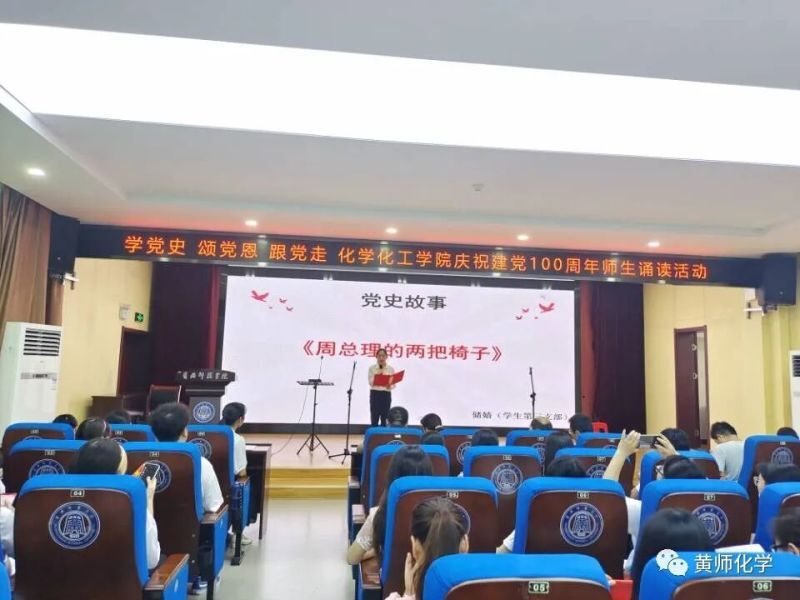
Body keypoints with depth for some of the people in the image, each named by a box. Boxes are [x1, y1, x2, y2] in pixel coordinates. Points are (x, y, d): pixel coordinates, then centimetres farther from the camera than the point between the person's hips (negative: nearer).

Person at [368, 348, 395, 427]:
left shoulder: (391, 369, 3)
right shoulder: (372, 368, 1)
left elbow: (393, 384, 0)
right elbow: (370, 383, -7)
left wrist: (390, 386, -21)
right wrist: (377, 375, -19)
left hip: (386, 395, 1)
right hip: (375, 394, -1)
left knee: (384, 419, 4)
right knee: (374, 418, 0)